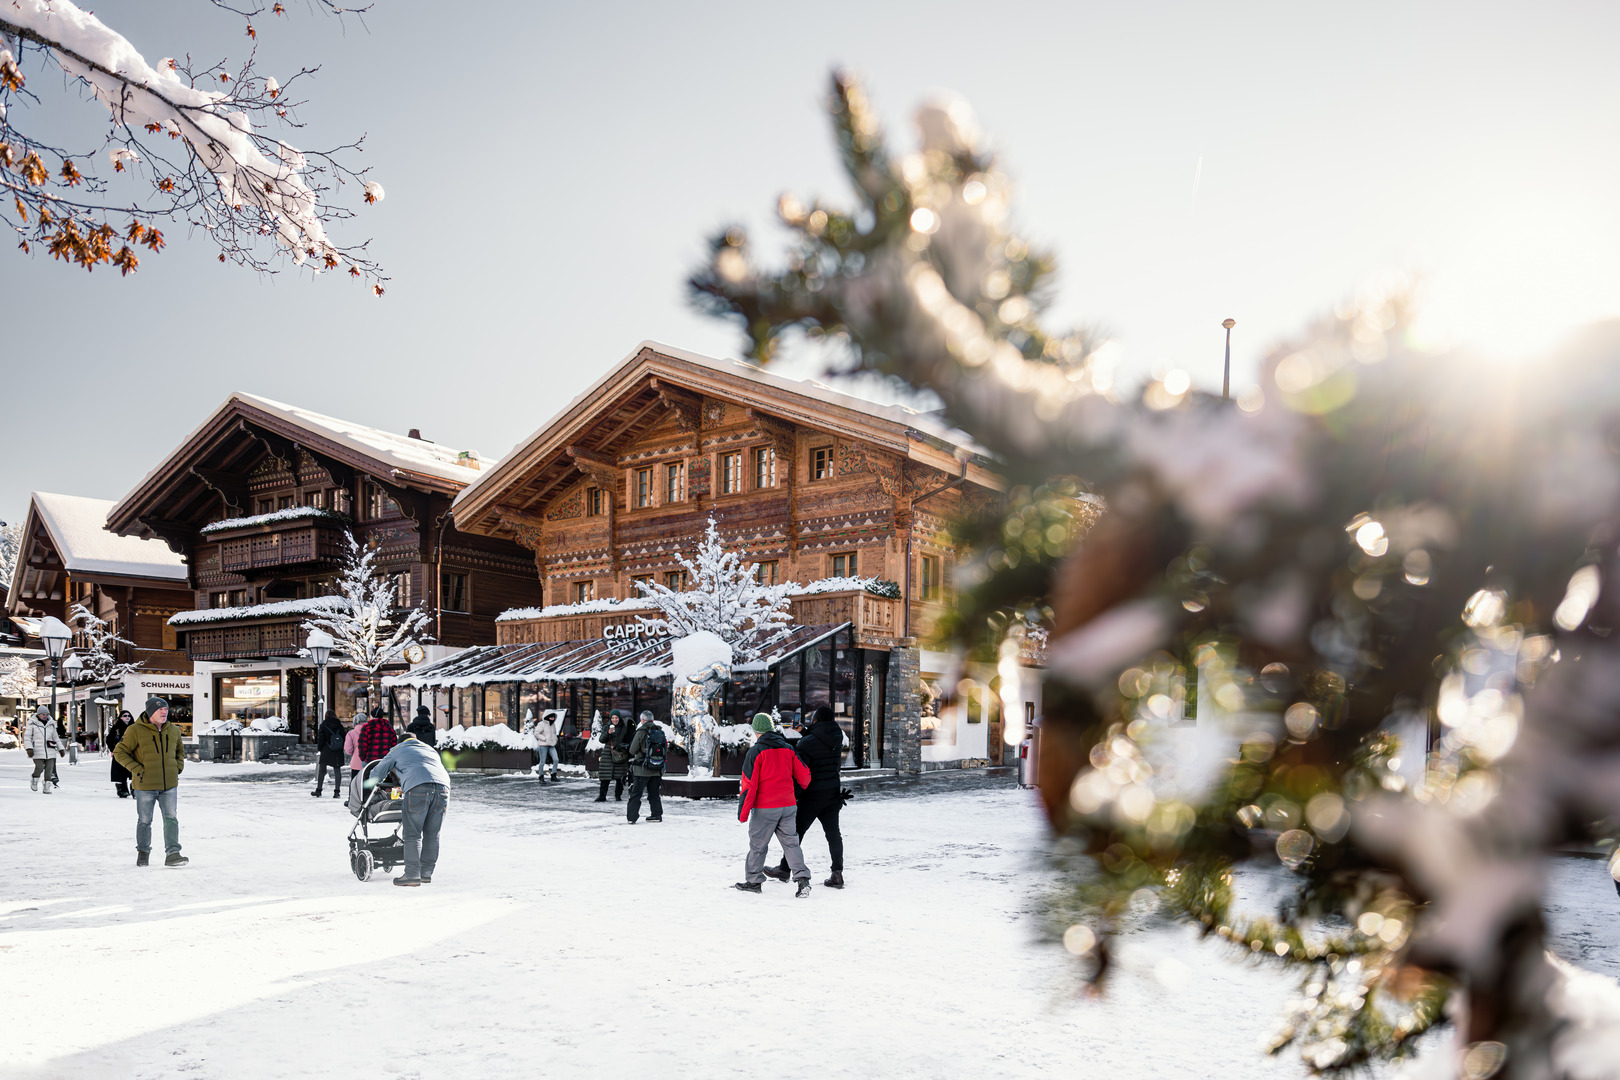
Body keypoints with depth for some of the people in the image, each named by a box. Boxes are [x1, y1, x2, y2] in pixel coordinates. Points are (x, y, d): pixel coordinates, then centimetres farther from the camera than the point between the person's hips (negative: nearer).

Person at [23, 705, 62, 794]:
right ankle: (34, 781, 16)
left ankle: (47, 787, 4)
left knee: (49, 769, -3)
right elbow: (27, 737, -3)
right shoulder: (32, 724, 1)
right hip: (37, 750, -4)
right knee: (39, 767, -13)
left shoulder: (51, 724, 12)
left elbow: (56, 738, 19)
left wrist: (60, 749, 16)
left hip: (50, 751, 4)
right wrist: (29, 749, -14)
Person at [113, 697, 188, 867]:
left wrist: (178, 767, 11)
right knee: (144, 821, 8)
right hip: (145, 785, -3)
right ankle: (142, 853, 27)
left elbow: (180, 749, 26)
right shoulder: (136, 731, -8)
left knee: (171, 819, -4)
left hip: (169, 785, 3)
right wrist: (136, 769, -11)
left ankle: (172, 854, -3)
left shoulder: (173, 730, 7)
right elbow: (120, 752, -4)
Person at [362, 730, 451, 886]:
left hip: (418, 787, -4)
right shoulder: (431, 750, 37)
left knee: (412, 834, -1)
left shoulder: (397, 750, 25)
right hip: (442, 787, 4)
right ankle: (427, 873, 14)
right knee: (432, 834, 11)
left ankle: (412, 874, -6)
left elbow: (377, 772, 30)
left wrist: (372, 784, 54)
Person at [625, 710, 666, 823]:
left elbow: (632, 750, -7)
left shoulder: (641, 731, -11)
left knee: (635, 793, 2)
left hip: (642, 769, -5)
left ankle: (631, 817, -2)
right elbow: (665, 751, 11)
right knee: (654, 793, 18)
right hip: (657, 770, 5)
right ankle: (657, 814, 18)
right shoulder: (661, 732, 5)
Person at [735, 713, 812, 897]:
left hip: (765, 808, -4)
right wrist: (799, 791, 33)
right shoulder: (788, 749, 7)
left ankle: (754, 881, 18)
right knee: (790, 842, 10)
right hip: (788, 806, 4)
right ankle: (802, 878, -3)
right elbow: (804, 776, 11)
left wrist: (743, 811, -7)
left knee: (757, 844, 9)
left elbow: (749, 784, -11)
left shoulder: (756, 751, -8)